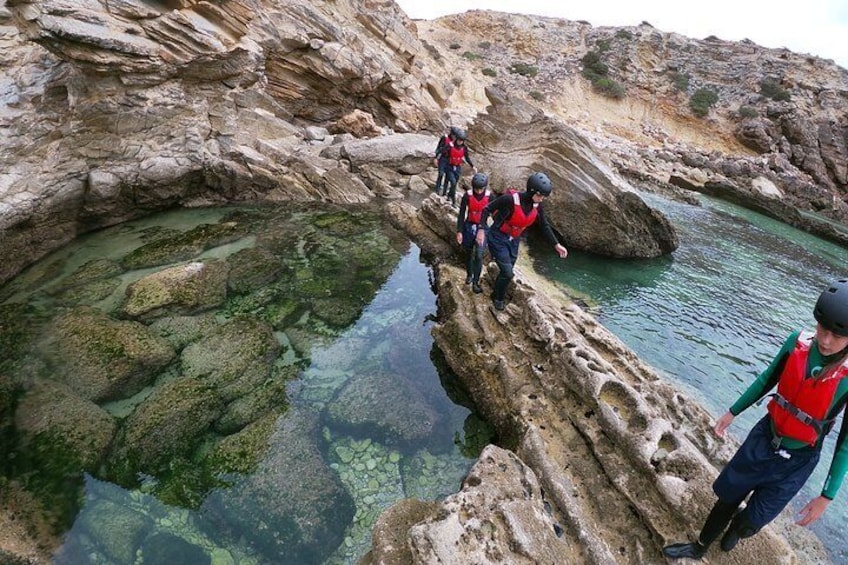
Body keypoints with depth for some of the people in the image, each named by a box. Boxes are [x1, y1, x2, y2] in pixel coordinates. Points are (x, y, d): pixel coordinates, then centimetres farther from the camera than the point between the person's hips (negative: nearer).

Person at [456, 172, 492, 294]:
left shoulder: (489, 196, -12)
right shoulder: (467, 195, -14)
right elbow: (461, 214, -7)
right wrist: (459, 231, -9)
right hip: (469, 226, 1)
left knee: (478, 255, -9)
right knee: (469, 253, 14)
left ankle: (475, 283, -1)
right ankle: (469, 275, 35)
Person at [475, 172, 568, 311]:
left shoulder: (537, 206, -8)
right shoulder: (510, 199, -27)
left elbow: (544, 226, 5)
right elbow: (487, 209, -16)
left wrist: (557, 245, 4)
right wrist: (481, 229, -23)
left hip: (514, 241, 6)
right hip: (498, 238, -6)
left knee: (505, 272, 15)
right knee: (507, 273, -10)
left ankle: (496, 294, 40)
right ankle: (499, 298, 17)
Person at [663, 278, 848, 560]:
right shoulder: (797, 342, -16)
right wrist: (732, 412, 11)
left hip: (795, 462, -2)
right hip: (762, 439, 2)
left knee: (751, 522, 14)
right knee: (726, 499, 18)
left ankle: (736, 527, 52)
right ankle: (699, 547, 41)